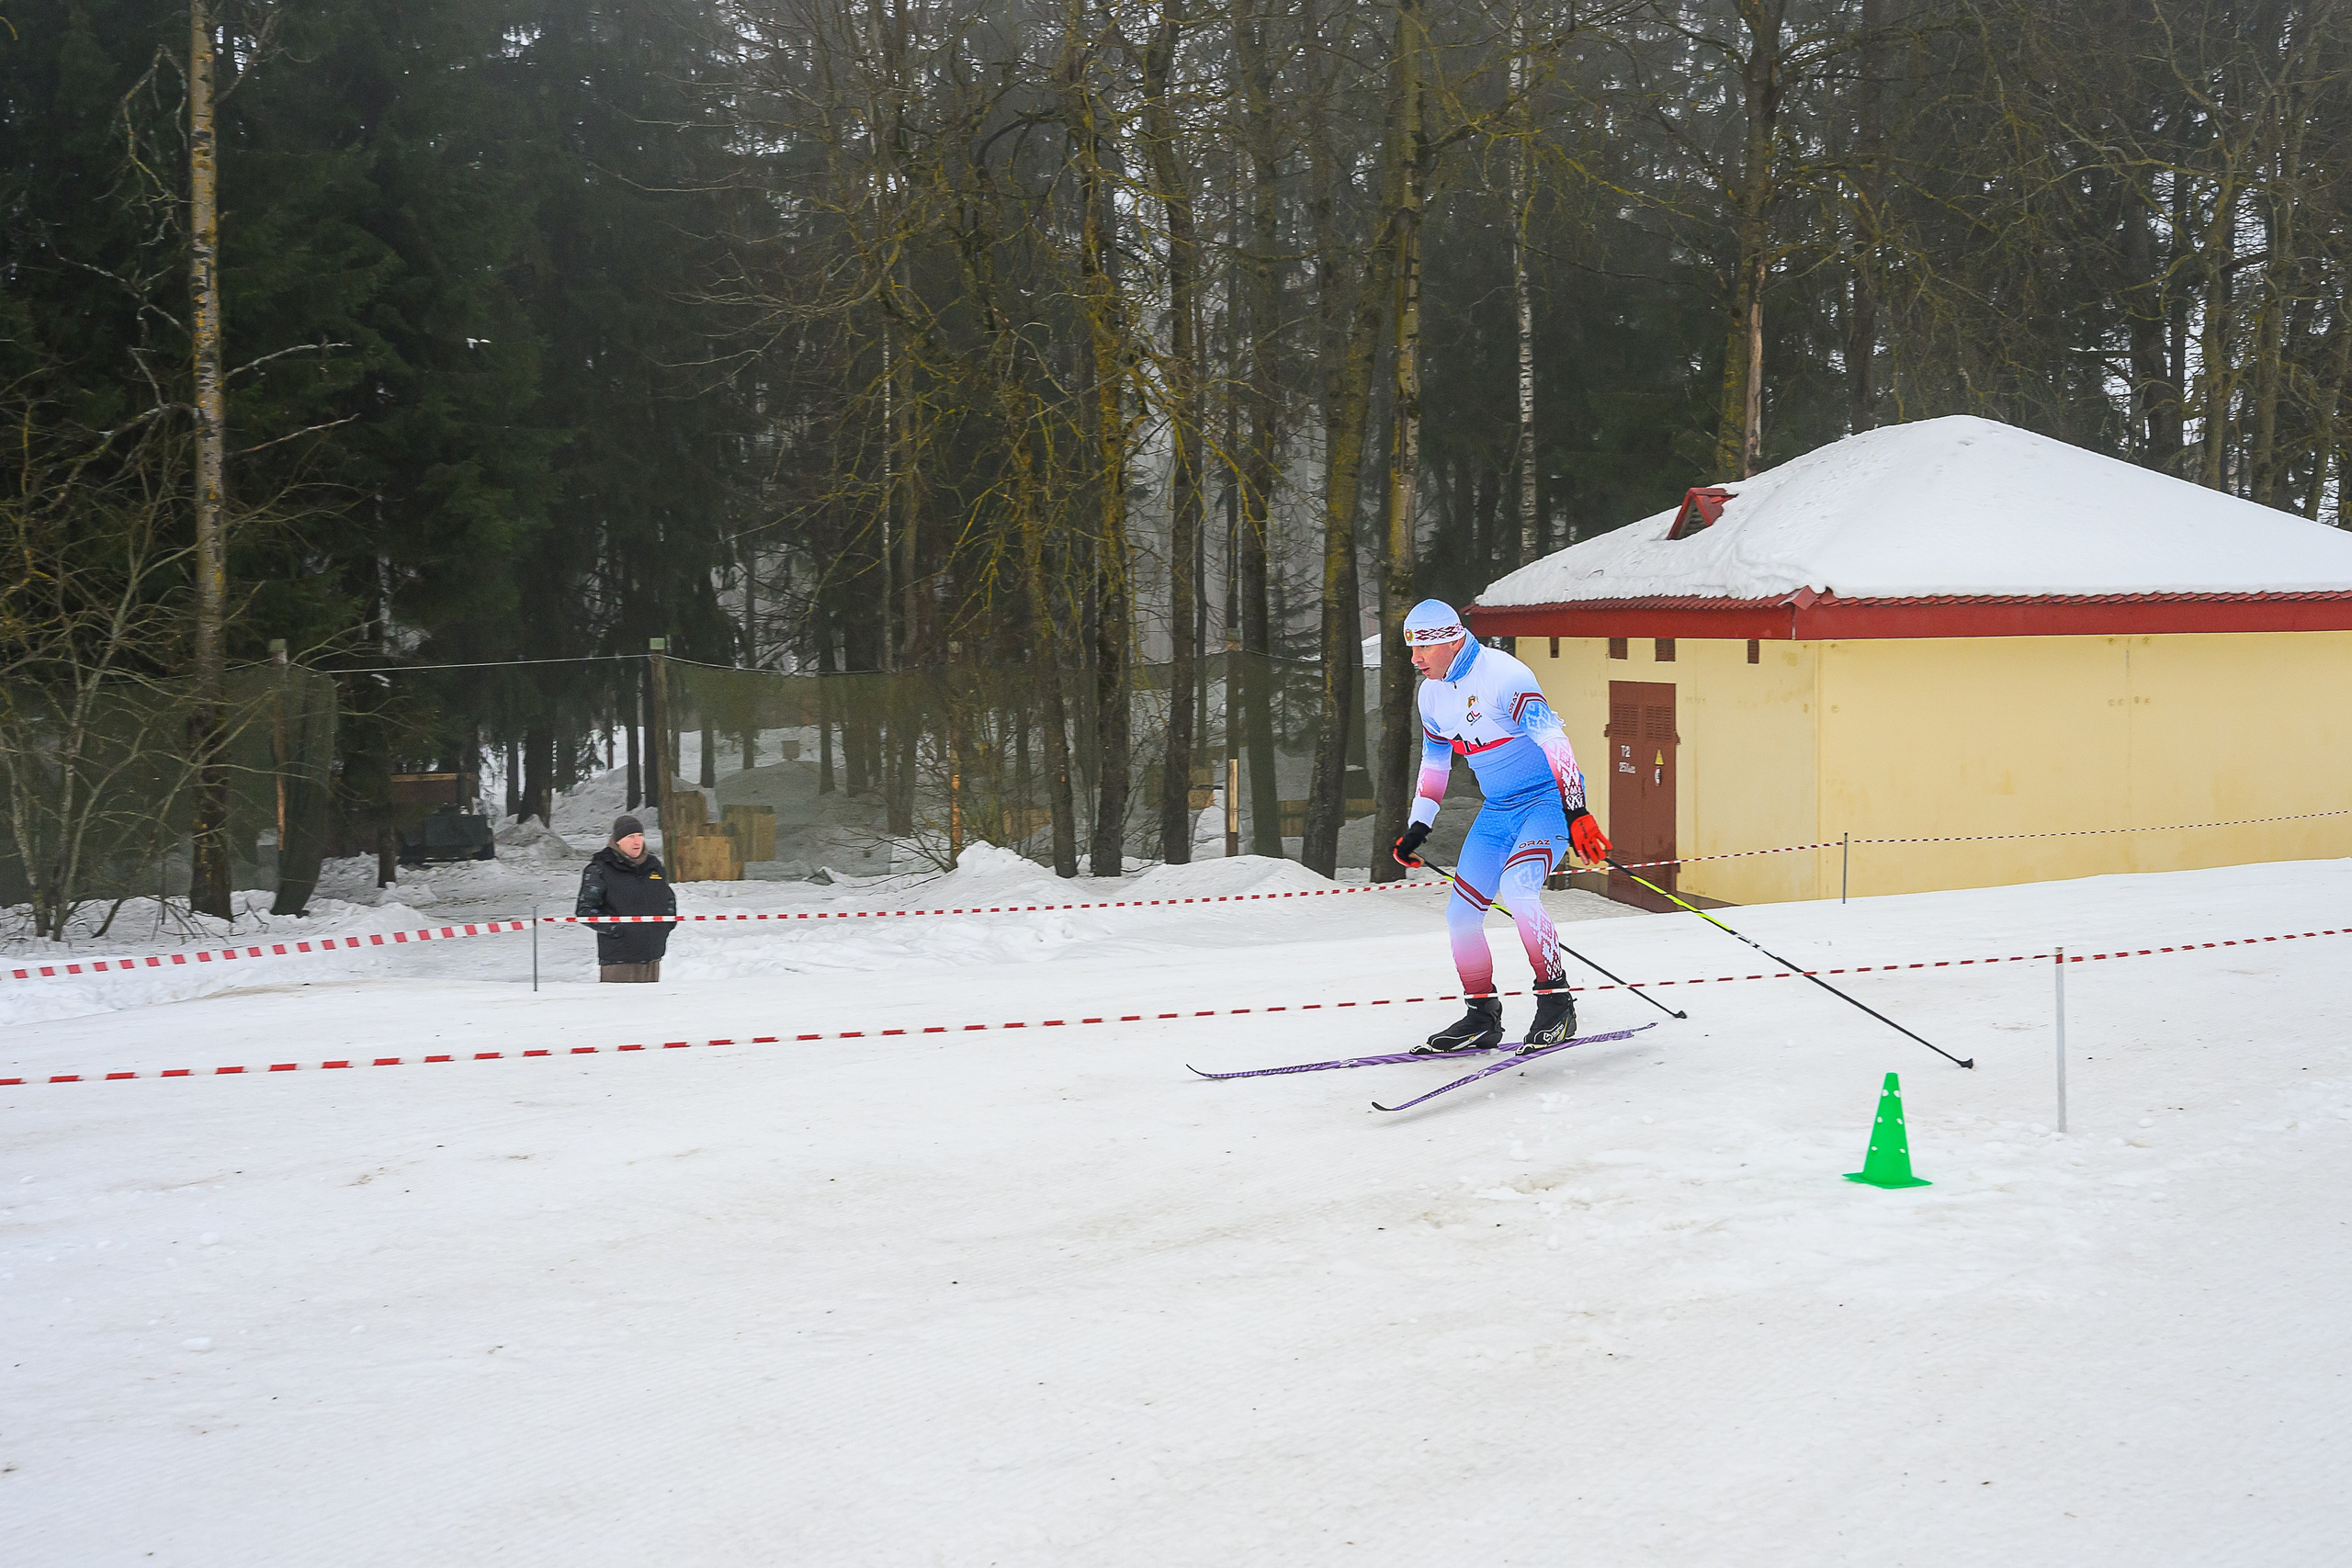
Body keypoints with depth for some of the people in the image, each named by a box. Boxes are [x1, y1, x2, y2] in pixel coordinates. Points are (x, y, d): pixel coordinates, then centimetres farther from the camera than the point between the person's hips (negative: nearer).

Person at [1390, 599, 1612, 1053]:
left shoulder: (1502, 675, -21)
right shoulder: (1432, 693, 4)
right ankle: (1482, 1017, 18)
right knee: (1461, 913, 2)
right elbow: (1435, 761, 20)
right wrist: (1417, 828, 17)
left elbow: (1553, 739, -30)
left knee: (1516, 888, -30)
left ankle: (1555, 1002, -19)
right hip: (1498, 811, 8)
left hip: (1547, 799, -8)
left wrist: (1577, 813, -39)